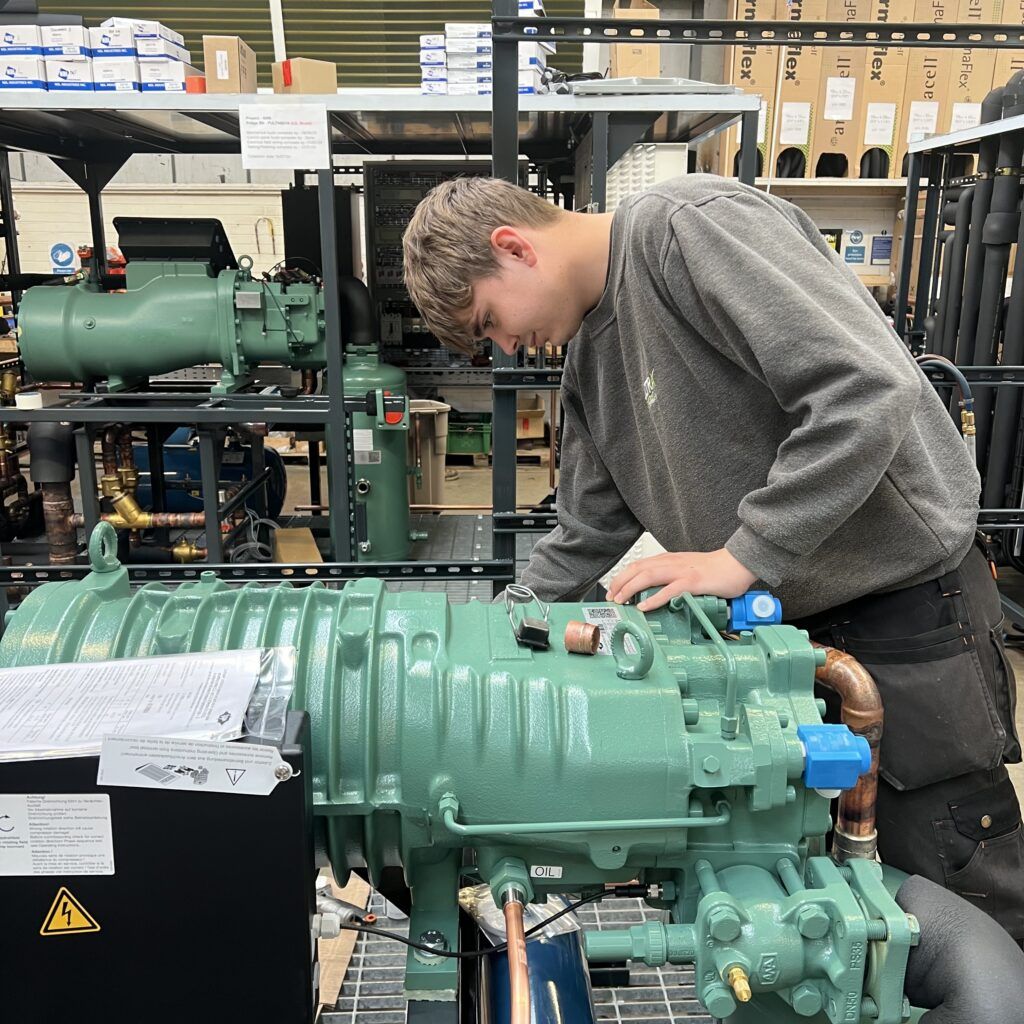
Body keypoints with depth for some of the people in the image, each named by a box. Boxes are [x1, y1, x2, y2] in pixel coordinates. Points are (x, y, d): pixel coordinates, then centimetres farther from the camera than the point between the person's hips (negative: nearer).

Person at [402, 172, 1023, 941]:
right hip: (776, 614, 8)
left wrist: (743, 555, -24)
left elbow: (869, 388, -27)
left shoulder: (687, 225, -19)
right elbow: (585, 540, 12)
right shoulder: (589, 356, 7)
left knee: (957, 884, 7)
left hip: (906, 595, -8)